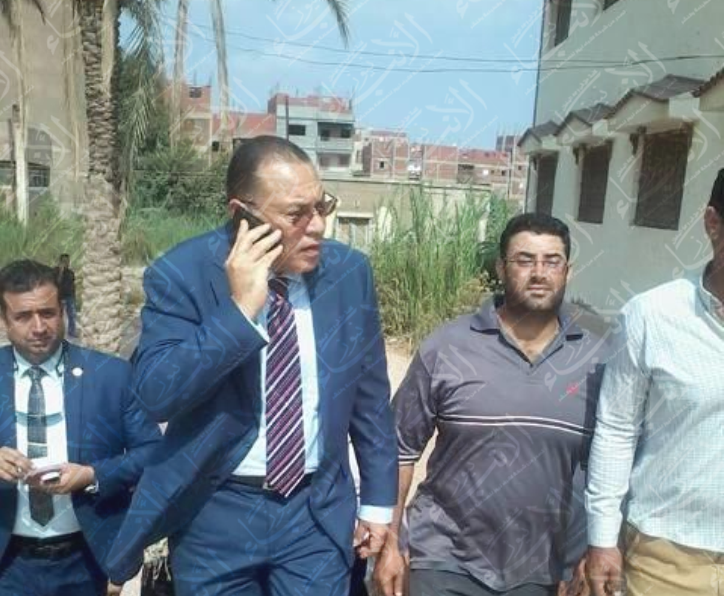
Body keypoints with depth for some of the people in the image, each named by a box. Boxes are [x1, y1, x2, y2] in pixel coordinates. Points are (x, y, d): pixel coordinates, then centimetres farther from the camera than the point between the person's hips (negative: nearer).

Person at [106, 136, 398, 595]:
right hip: (214, 512, -1)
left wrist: (378, 499, 6)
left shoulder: (350, 271, -5)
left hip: (319, 510, 2)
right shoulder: (182, 274, -13)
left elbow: (370, 397, 3)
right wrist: (239, 308, -28)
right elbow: (155, 394, -21)